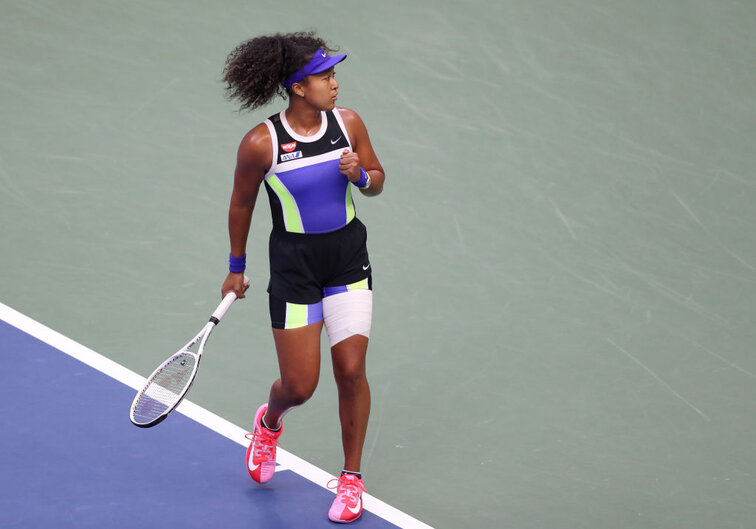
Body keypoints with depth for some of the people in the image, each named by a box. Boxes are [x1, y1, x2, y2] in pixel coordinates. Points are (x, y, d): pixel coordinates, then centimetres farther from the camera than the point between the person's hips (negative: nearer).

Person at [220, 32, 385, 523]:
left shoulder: (347, 123, -6)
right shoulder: (261, 143, -16)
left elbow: (377, 178, 9)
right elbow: (242, 203, -1)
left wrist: (359, 175, -15)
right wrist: (237, 268, 9)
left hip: (349, 257, 3)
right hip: (294, 265, -3)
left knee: (351, 371, -3)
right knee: (300, 385, 0)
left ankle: (352, 478, 17)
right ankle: (270, 420, 40)